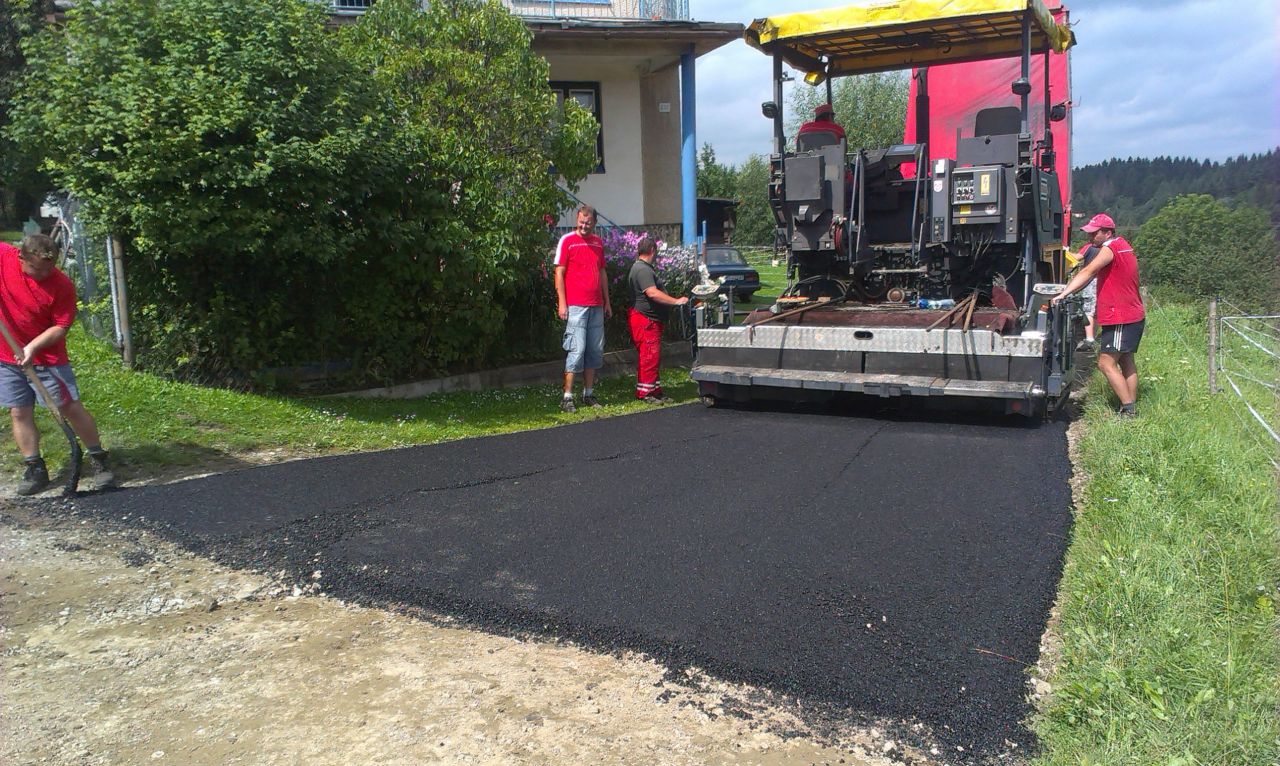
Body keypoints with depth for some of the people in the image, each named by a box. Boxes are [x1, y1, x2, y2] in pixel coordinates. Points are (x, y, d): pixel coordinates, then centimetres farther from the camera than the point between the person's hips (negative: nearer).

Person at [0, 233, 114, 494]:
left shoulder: (62, 286, -18)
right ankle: (35, 469, 15)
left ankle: (99, 461, 10)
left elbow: (60, 327, -13)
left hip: (47, 357, -3)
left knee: (71, 407, -1)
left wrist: (33, 347, -26)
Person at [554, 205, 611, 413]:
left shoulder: (598, 242, 14)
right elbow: (559, 273, -5)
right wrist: (562, 303, -11)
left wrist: (606, 302, 16)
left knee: (595, 351, 8)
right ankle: (567, 397, -3)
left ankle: (589, 394, 18)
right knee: (577, 350, -9)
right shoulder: (567, 240, -3)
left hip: (597, 306, 6)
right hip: (575, 306, -6)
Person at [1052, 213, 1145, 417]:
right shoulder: (1123, 246, 16)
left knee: (1106, 363, -10)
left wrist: (1064, 293, -34)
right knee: (1126, 361, 17)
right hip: (1134, 315, 11)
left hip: (1120, 319, -11)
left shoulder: (1110, 249, -15)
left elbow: (1088, 272, -28)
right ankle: (1132, 408, 22)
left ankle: (1128, 410, -10)